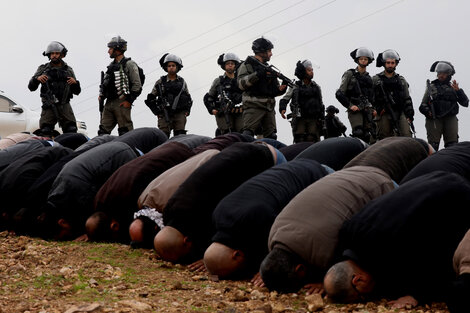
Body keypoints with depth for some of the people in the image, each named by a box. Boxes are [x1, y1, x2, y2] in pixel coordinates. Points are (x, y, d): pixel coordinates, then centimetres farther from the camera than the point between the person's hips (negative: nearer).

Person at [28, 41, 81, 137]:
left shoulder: (68, 70, 16)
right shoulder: (43, 69, 11)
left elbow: (77, 92, 18)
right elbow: (31, 87, 8)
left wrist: (75, 82, -3)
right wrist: (37, 79, -12)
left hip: (64, 106, 1)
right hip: (49, 107, -1)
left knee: (71, 131, -10)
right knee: (45, 133, -13)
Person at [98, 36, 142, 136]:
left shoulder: (129, 64, -2)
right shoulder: (111, 65, 22)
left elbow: (137, 85, -8)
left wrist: (129, 101, -13)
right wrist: (101, 95, 11)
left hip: (122, 103, -7)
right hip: (109, 103, 8)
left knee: (125, 132, -7)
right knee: (103, 131, 3)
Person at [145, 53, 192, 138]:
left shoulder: (182, 82, 14)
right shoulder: (160, 82, 7)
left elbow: (188, 98, 25)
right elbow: (150, 99, 10)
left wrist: (187, 111, 10)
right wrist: (157, 112, 1)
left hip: (180, 115, 2)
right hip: (165, 114, -2)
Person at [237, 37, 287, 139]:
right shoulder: (247, 65, 1)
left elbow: (274, 90, 23)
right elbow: (241, 84, -13)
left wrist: (281, 88, 1)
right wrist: (257, 74, -21)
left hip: (269, 107, 7)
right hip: (253, 106, -7)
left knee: (271, 137, 5)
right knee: (248, 135, -16)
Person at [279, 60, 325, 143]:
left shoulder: (316, 87, 15)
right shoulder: (295, 87, 5)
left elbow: (321, 104, 19)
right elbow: (285, 99, 4)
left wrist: (322, 119, 13)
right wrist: (282, 109, -15)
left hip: (314, 119, 2)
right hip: (300, 119, -2)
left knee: (313, 142, -9)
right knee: (300, 143, -7)